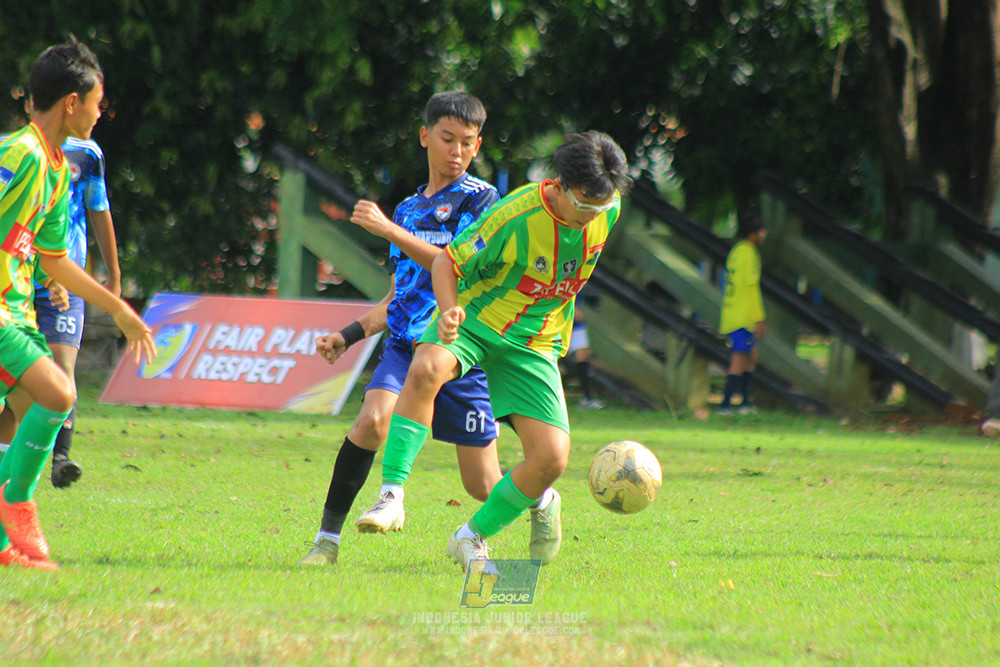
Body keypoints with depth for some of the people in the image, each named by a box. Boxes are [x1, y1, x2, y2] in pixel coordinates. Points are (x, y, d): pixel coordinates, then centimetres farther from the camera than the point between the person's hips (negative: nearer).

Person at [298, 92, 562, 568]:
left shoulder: (480, 199, -3)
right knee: (371, 421, -27)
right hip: (405, 344, 4)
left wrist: (390, 231, -18)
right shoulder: (408, 208, 17)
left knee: (482, 486, 2)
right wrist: (350, 335, 14)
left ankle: (541, 502, 35)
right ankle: (327, 540, -21)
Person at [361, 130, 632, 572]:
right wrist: (449, 309, -33)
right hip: (474, 320, -4)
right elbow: (447, 262, -13)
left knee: (552, 458, -10)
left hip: (535, 344, 5)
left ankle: (472, 538, 12)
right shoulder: (514, 217, -24)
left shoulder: (607, 210, -8)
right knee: (426, 370, -38)